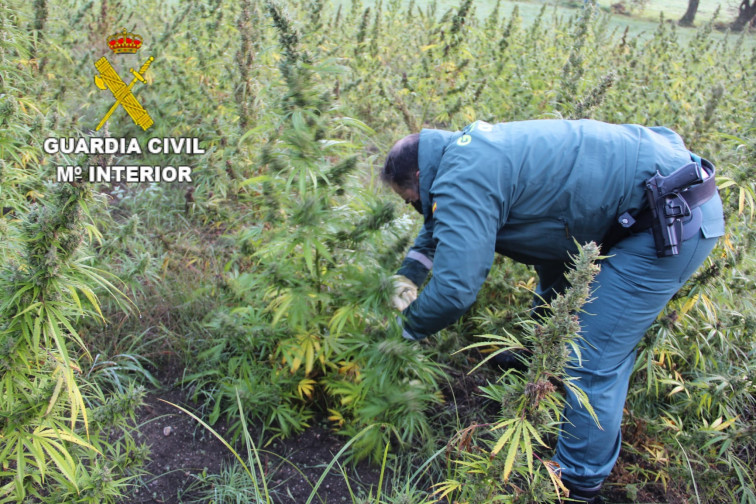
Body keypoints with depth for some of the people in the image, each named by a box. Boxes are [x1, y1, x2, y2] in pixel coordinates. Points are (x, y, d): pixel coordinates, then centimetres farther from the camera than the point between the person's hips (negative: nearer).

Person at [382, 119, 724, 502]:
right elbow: (441, 219, 28)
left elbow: (454, 288, -26)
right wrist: (410, 272, 17)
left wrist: (409, 327, -6)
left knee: (594, 361, -4)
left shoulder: (462, 180, -22)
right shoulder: (464, 149, 10)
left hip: (674, 217, -10)